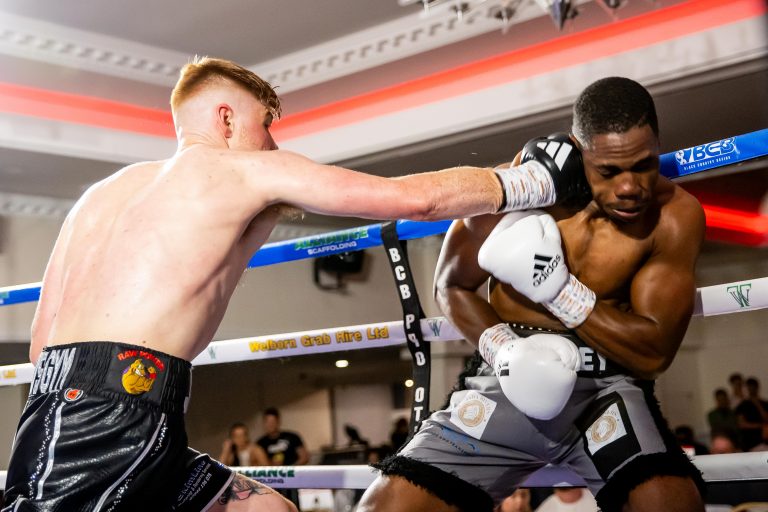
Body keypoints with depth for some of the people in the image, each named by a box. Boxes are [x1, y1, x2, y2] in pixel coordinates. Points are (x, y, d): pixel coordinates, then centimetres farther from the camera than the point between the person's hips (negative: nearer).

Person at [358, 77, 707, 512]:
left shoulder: (676, 216, -11)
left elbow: (655, 352, -12)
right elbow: (452, 285, 5)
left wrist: (556, 287, -23)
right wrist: (501, 347, -15)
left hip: (607, 388, -1)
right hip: (510, 378, 1)